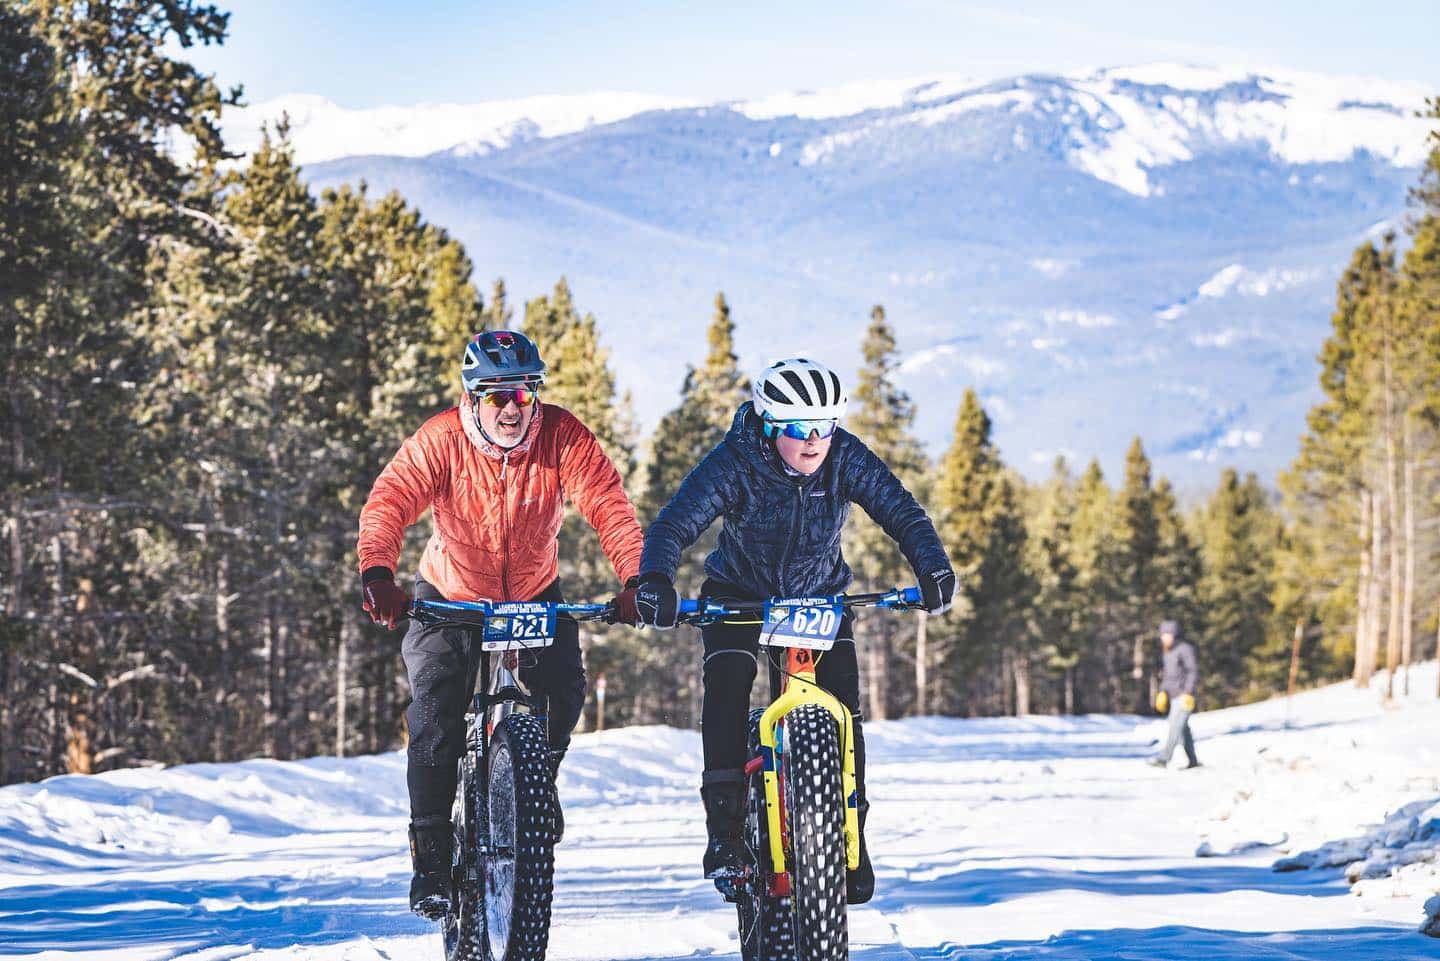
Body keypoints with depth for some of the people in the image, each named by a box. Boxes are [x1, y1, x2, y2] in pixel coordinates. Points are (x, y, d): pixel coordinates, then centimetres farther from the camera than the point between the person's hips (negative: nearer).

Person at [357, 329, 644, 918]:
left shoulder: (560, 435, -21)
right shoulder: (441, 441, -23)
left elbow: (608, 505, -28)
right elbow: (387, 505, -34)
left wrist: (637, 578, -43)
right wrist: (376, 572, -53)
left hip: (535, 594, 1)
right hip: (450, 596, -1)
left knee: (565, 689, -19)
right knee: (435, 709, -17)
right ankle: (430, 857, -6)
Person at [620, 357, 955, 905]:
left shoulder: (846, 459, -20)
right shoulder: (734, 464, -26)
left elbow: (901, 512, -24)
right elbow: (675, 524, -34)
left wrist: (932, 567, -42)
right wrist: (654, 581, -53)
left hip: (821, 594, 2)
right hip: (739, 594, -2)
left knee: (843, 700, -15)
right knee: (726, 684, -24)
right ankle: (724, 828, -19)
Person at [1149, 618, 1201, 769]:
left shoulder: (1185, 649, -11)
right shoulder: (1168, 652, 15)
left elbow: (1193, 672, -16)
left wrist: (1188, 693, -22)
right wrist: (1162, 692, 14)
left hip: (1184, 696, -9)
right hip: (1174, 695, 9)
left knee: (1176, 725, -15)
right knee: (1183, 728, 9)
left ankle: (1163, 758, -24)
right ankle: (1193, 760, 15)